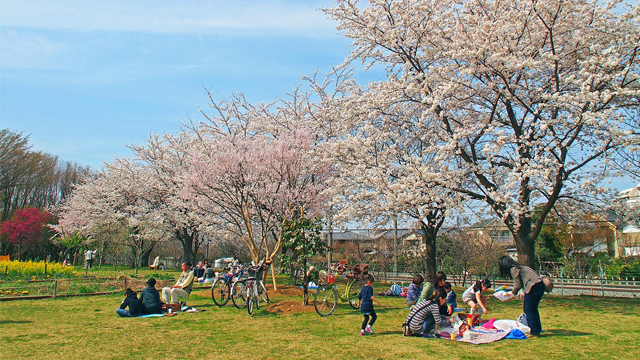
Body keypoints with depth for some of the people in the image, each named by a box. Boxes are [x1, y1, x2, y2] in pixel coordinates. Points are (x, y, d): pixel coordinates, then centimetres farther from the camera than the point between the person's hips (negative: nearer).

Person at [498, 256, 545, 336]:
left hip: (533, 287, -9)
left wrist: (511, 293, 8)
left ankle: (534, 332, 1)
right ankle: (537, 329, 24)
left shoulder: (513, 269, -6)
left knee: (528, 309, 0)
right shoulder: (519, 267, 21)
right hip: (540, 285, 9)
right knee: (533, 309, 18)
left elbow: (518, 285, -7)